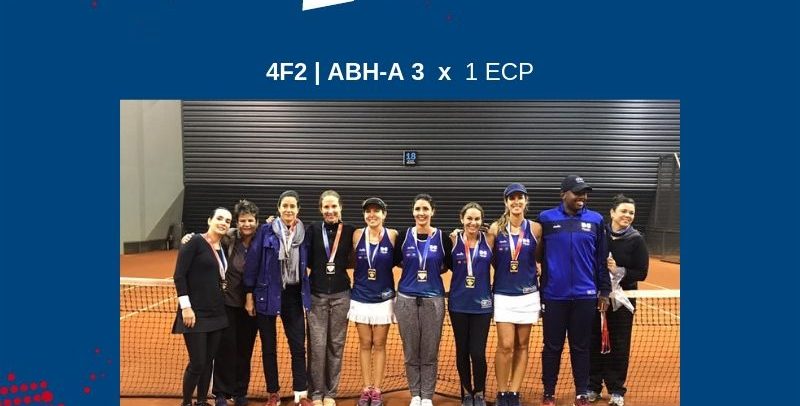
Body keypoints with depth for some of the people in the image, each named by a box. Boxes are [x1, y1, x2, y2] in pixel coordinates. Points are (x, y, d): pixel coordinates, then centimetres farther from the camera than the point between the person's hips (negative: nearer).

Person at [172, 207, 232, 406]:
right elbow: (179, 275, -14)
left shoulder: (222, 248, 9)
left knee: (208, 361, 12)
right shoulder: (195, 242, -10)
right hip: (195, 314, -6)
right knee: (197, 363, -2)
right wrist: (185, 306, -17)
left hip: (216, 314, 6)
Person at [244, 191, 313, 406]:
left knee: (298, 346, 3)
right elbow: (252, 262, -5)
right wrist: (249, 295, -7)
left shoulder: (303, 233, 2)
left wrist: (306, 295, 3)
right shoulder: (265, 231, -6)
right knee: (269, 347, 9)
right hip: (267, 295, -2)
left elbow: (307, 263, 9)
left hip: (293, 295, 2)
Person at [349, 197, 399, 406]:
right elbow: (351, 262, 5)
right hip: (360, 298, 2)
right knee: (365, 344, 10)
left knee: (379, 344, 7)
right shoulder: (357, 235, -1)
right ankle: (366, 389, 20)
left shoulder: (393, 235, -7)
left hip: (383, 298, -1)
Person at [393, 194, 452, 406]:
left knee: (430, 353, 5)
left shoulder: (442, 238, -2)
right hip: (406, 299, 1)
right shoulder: (404, 236, -1)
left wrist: (433, 271, 4)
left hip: (433, 299, -1)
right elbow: (396, 261, 13)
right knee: (411, 352, 8)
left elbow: (449, 265, 11)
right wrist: (413, 269, 7)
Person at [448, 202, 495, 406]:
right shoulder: (453, 239, -2)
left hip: (482, 304, 0)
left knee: (478, 353, -3)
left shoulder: (489, 240, -1)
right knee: (462, 351, 11)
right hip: (458, 304, 1)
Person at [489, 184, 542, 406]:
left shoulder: (535, 228, -1)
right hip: (503, 294, -1)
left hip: (528, 294, 1)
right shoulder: (496, 228, -3)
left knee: (522, 346, 8)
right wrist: (503, 271, -4)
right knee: (505, 346, -4)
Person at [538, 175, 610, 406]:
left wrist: (604, 291, 5)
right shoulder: (546, 218, -1)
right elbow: (536, 257, 1)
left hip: (585, 296, 1)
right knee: (552, 347, 9)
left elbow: (602, 259, 7)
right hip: (553, 296, -1)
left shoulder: (596, 220, 4)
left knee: (580, 348, 11)